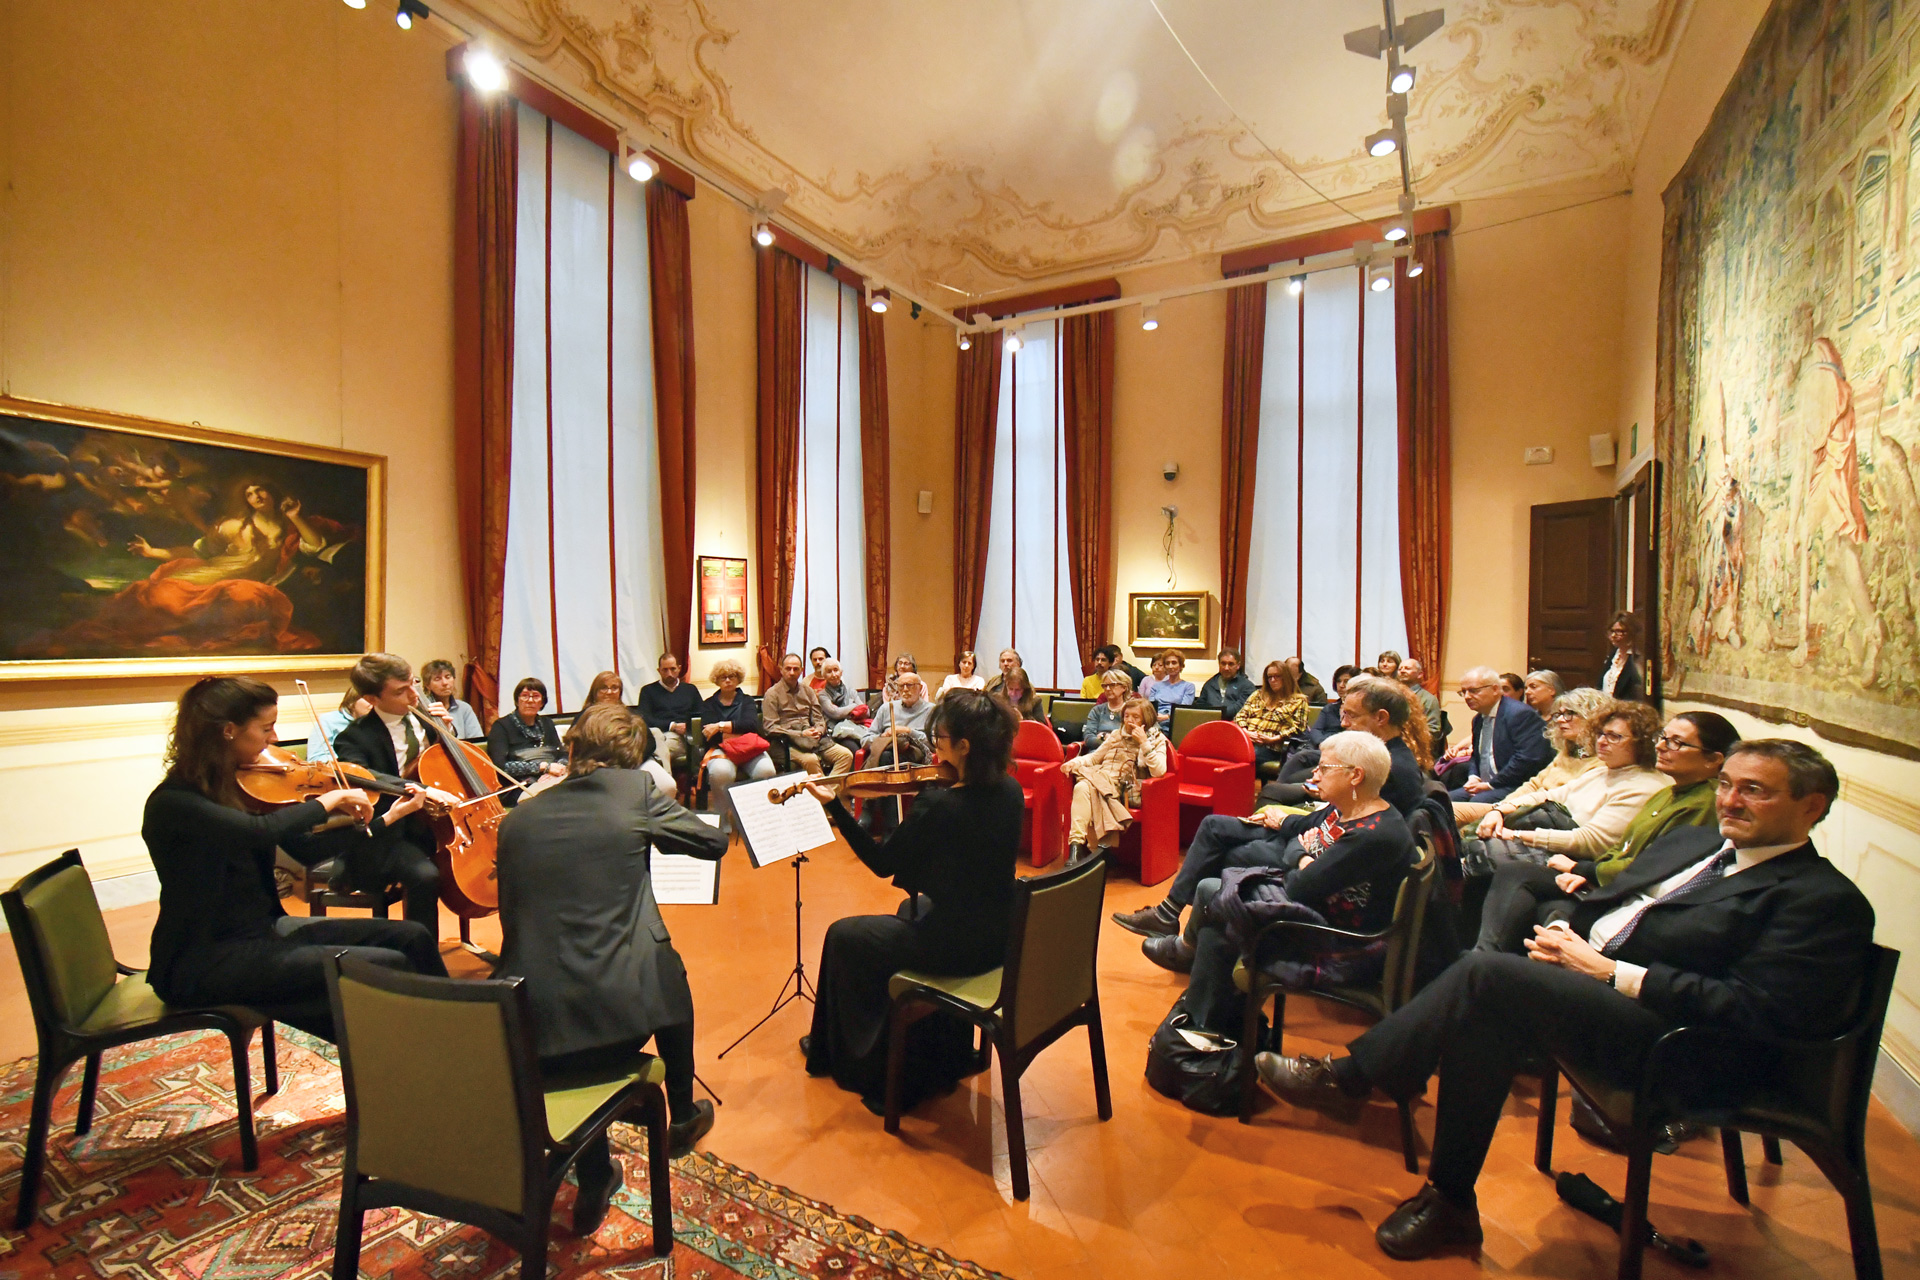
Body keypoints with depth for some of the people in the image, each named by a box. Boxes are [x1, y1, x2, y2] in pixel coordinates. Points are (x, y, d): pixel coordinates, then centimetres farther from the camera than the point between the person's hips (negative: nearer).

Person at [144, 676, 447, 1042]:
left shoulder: (244, 787, 5)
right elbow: (259, 831, -37)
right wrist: (327, 801, -21)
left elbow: (307, 849, 10)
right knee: (389, 969, -21)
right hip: (207, 961, -8)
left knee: (412, 937, -3)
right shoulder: (172, 803, -18)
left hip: (264, 929, 8)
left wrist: (386, 818, 7)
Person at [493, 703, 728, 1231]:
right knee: (667, 971, 30)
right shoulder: (634, 789, -3)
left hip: (528, 1030, 4)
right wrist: (654, 828, 28)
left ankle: (594, 1183, 37)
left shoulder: (517, 818, 9)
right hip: (619, 1013, -3)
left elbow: (511, 916, 16)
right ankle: (682, 1116, 49)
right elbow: (714, 843, 8)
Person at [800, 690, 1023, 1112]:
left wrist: (833, 805, -13)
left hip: (955, 947, -7)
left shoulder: (937, 804, -28)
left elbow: (882, 863, -15)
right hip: (997, 939, 8)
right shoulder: (1010, 791, -6)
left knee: (843, 937, 15)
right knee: (912, 908, 36)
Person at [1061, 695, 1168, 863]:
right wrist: (1075, 762, 8)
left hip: (1127, 790, -4)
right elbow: (1094, 757, 27)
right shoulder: (1116, 735, 24)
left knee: (1088, 788, -34)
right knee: (1081, 787, -33)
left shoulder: (1157, 740, 10)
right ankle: (1076, 845, -39)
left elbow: (1158, 771, -6)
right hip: (1101, 778, 4)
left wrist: (1143, 743, -11)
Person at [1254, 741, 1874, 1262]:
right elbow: (1603, 900, 23)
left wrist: (1608, 970, -17)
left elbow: (1753, 1012, -14)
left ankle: (1349, 1076, -12)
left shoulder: (1825, 901, -3)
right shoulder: (1690, 841, 21)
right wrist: (1566, 927, 0)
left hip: (1673, 1040, -8)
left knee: (1488, 974, -27)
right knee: (1488, 1016, -20)